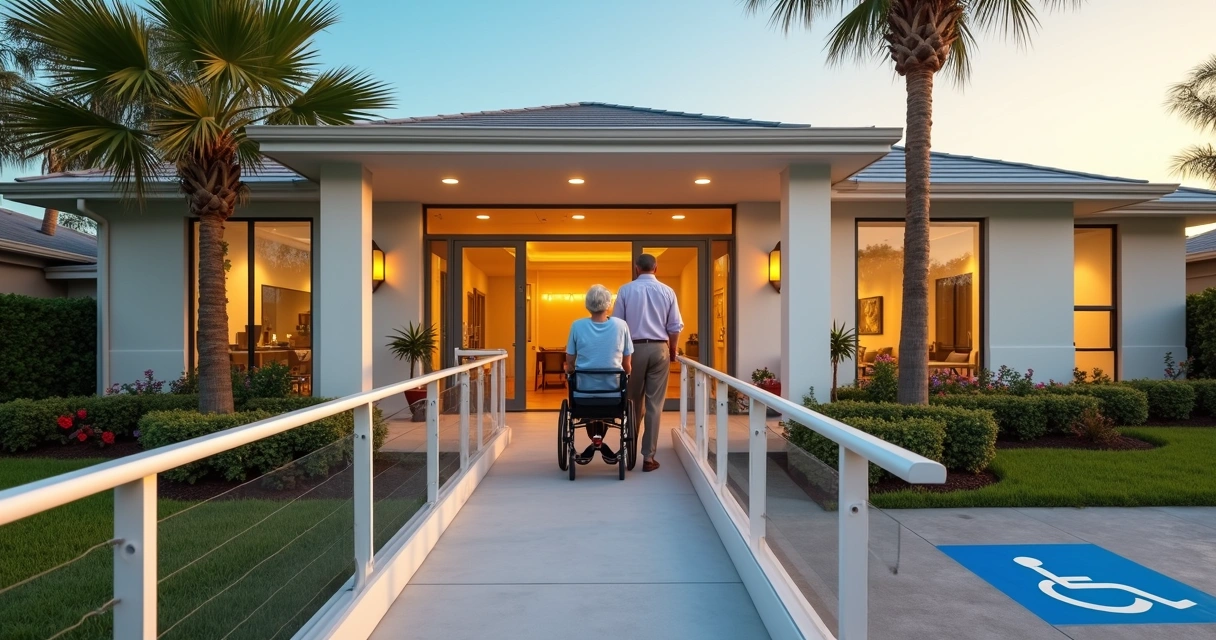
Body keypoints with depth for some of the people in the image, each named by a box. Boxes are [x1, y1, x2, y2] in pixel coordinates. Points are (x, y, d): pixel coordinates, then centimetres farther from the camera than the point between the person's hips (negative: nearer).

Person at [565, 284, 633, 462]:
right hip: (613, 389, 0)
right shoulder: (621, 326, -7)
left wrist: (569, 371, 20)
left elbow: (569, 364, -2)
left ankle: (595, 438, 20)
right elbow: (627, 366, -2)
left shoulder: (577, 326, -8)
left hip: (583, 391, 0)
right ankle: (600, 438, 22)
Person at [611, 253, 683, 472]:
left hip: (634, 349, 0)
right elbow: (675, 327, 2)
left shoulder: (626, 290, -1)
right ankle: (648, 456, 5)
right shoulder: (667, 291, 2)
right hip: (659, 349, 0)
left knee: (634, 402, 14)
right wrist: (672, 351, 16)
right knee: (654, 404, 2)